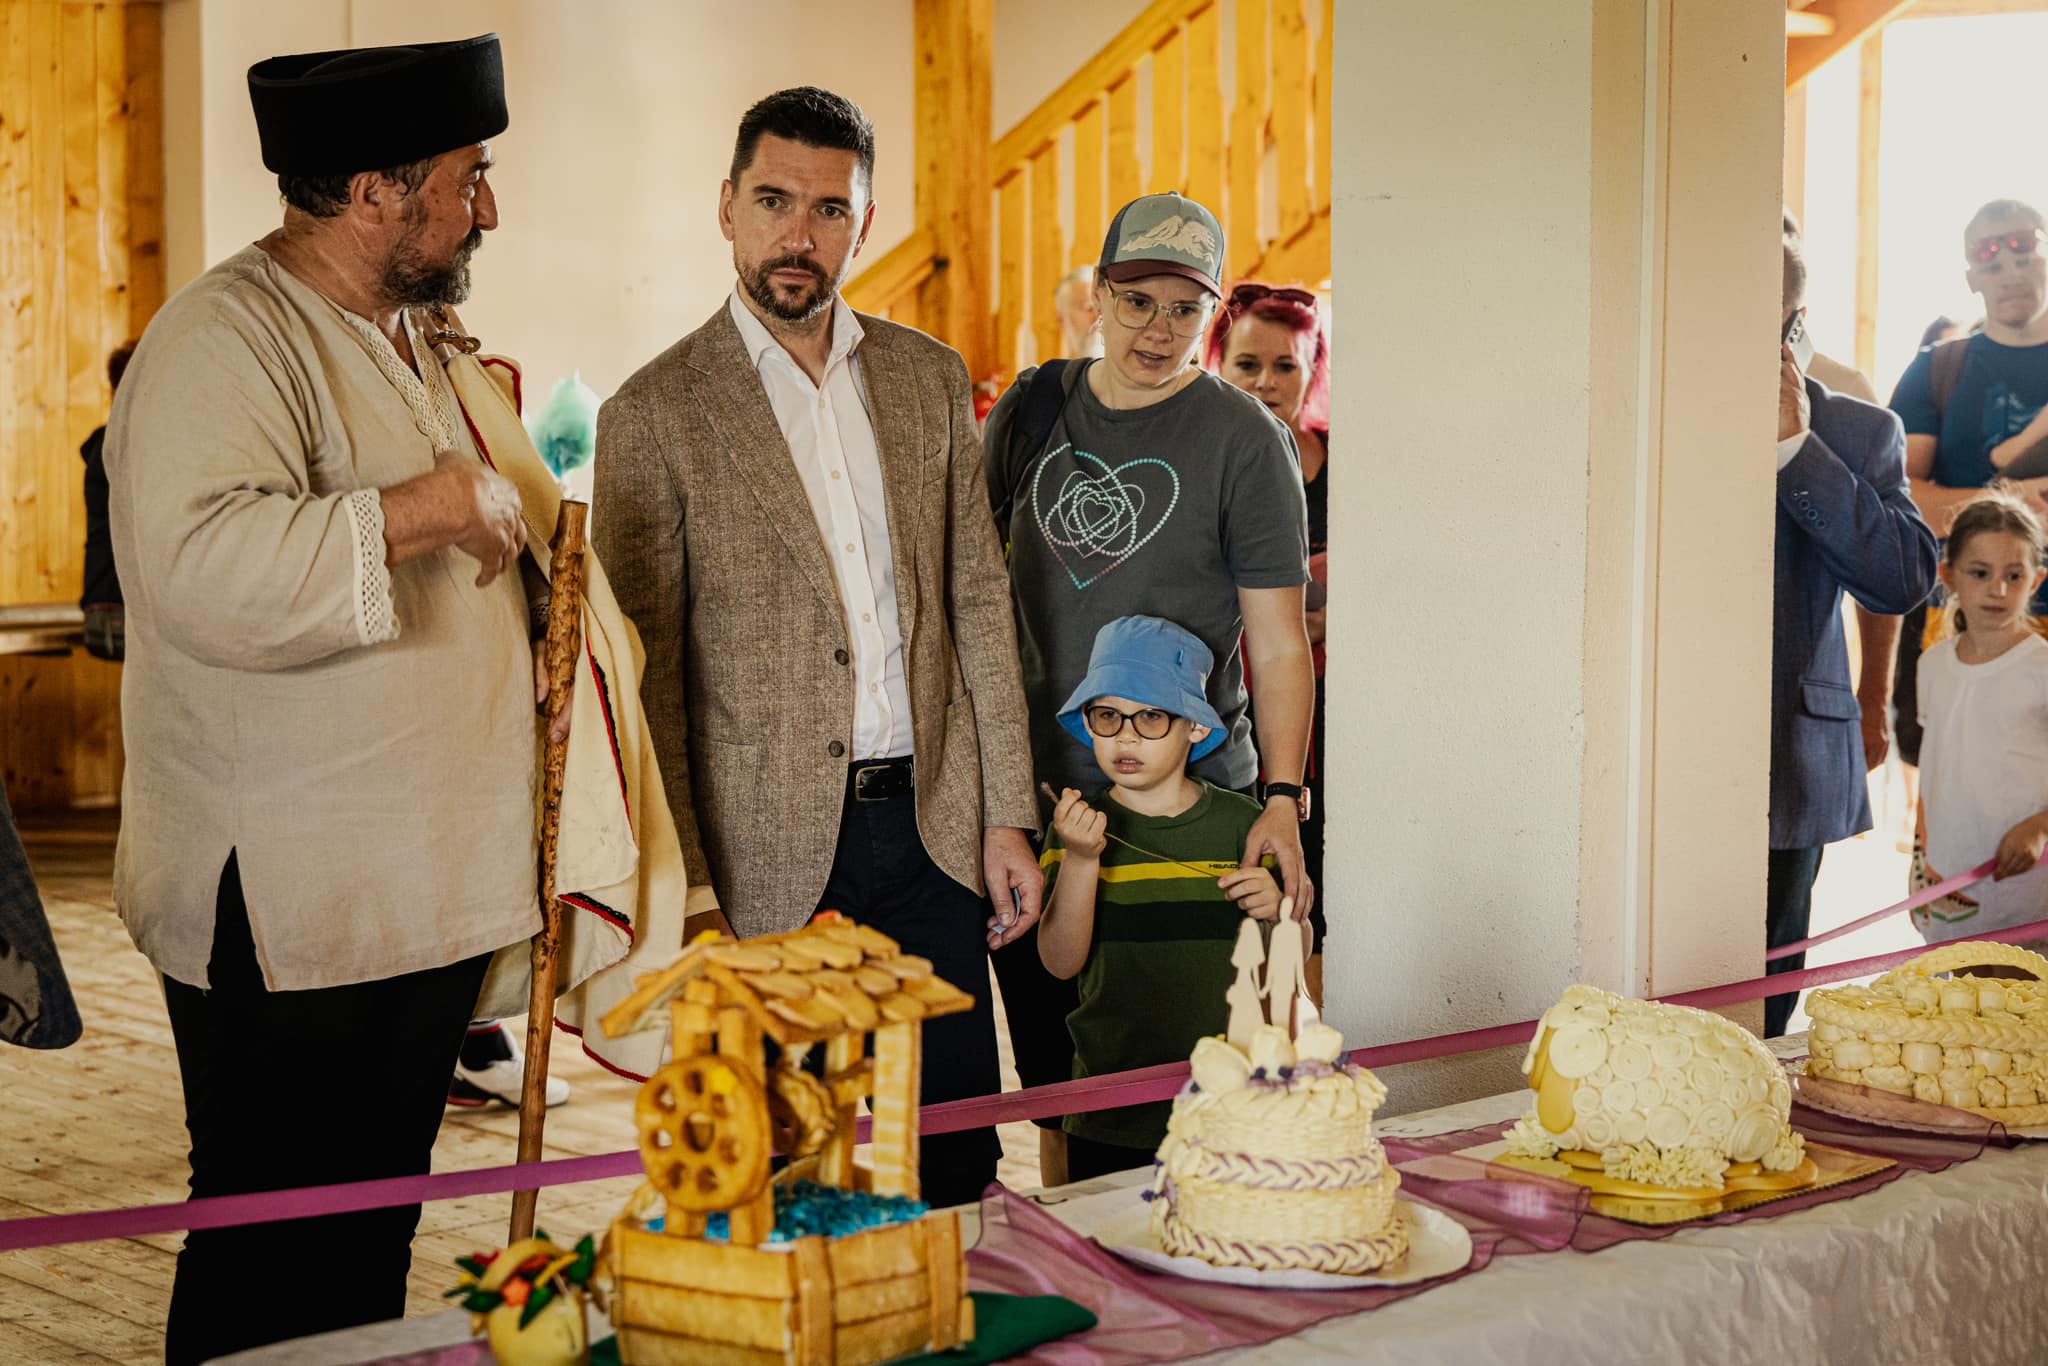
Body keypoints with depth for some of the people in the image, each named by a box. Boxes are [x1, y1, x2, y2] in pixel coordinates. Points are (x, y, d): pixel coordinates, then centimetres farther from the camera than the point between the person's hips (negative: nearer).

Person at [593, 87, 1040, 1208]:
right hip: (773, 859, -3)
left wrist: (1007, 816, 6)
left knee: (960, 1160, 9)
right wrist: (688, 890, -9)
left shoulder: (929, 377, 9)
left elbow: (977, 598, 11)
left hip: (933, 828, 4)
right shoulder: (655, 412, -5)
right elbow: (645, 672, -5)